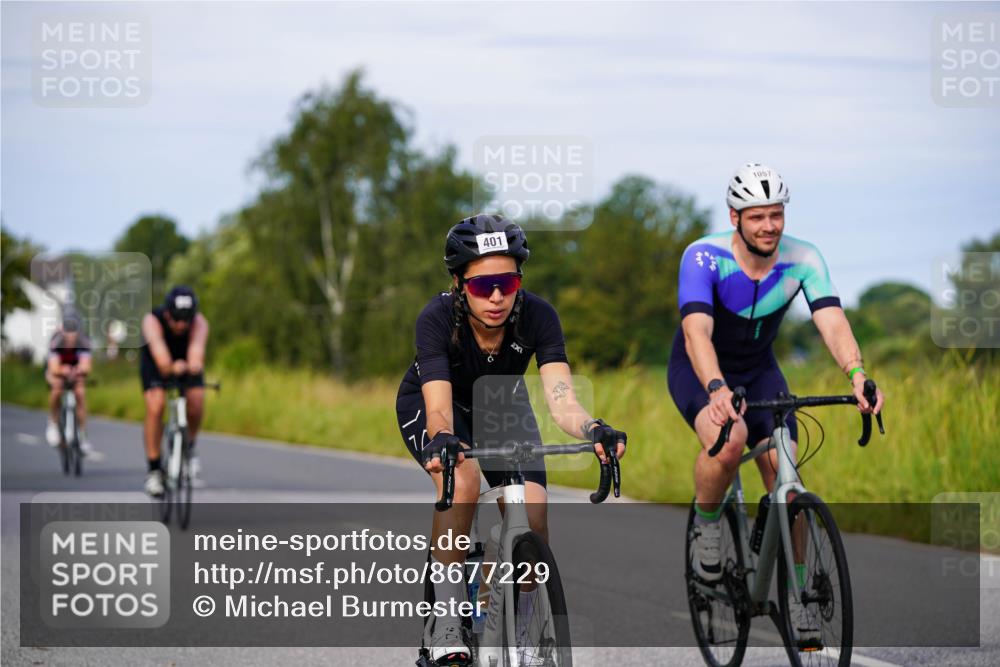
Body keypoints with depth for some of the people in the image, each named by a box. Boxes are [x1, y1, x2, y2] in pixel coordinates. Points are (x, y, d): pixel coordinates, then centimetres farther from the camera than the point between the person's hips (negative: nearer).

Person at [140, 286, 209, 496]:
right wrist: (169, 368, -72)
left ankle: (189, 449, 5)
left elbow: (197, 347, -53)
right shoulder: (152, 321, -35)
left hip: (186, 363, 1)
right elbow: (158, 347, -52)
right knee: (155, 407, -23)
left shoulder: (199, 323, -34)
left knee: (196, 404, -23)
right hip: (155, 364, -1)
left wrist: (194, 364, -76)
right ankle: (154, 470, -12)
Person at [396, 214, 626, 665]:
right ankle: (446, 625, -24)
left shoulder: (536, 316, -30)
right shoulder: (437, 318, -34)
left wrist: (594, 431, -62)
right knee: (463, 480, -34)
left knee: (532, 518, -19)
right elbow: (439, 408, -44)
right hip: (428, 404, -2)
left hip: (501, 406, 2)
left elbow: (561, 400, -41)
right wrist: (442, 442, -67)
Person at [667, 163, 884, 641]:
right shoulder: (704, 257, -29)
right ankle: (706, 524, -5)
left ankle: (795, 598, 2)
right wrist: (717, 390, -61)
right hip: (698, 369, -4)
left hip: (758, 368, 4)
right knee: (729, 440, -35)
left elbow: (832, 321, -31)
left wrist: (856, 374, -51)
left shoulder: (802, 259, -19)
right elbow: (697, 330, -42)